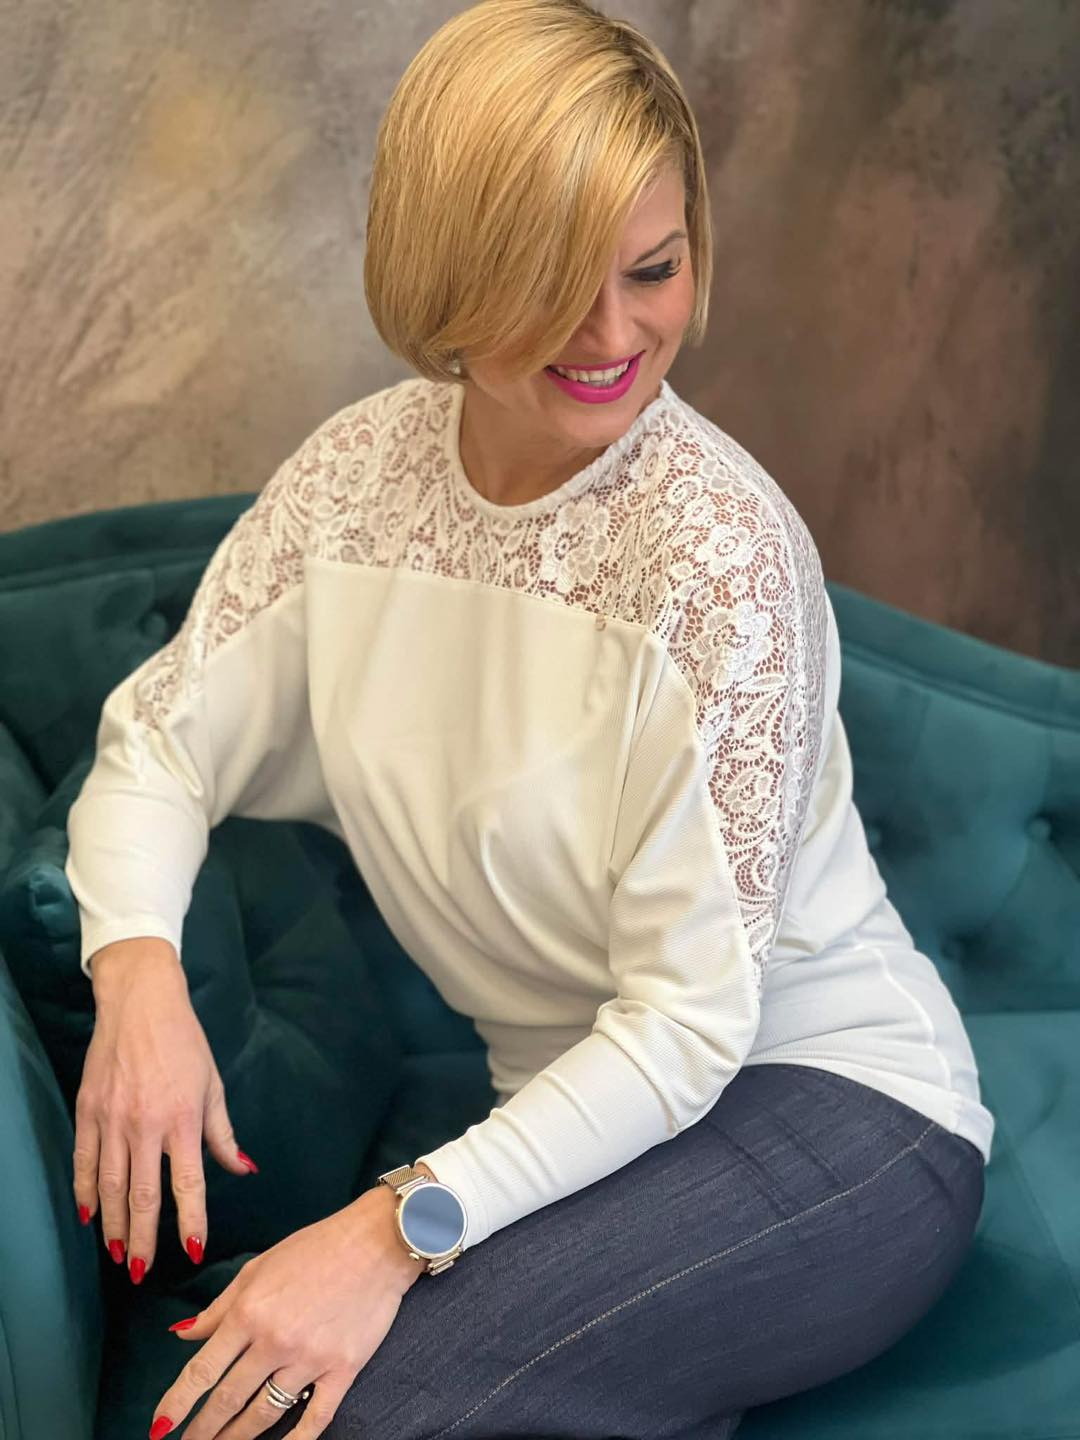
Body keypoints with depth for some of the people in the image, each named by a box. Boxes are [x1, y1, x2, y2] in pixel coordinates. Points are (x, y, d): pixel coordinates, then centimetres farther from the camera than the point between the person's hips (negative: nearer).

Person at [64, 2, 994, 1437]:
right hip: (578, 1119, 5)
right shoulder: (363, 466, -3)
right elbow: (158, 740, 2)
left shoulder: (720, 546, -21)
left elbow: (693, 1014, -22)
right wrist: (136, 968, -20)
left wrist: (403, 1225, -32)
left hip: (829, 1110, -5)